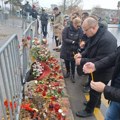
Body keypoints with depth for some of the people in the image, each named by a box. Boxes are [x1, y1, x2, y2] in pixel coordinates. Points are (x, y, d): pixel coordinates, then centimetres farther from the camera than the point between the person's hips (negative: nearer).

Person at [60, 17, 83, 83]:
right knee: (66, 62, 17)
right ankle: (68, 72, 41)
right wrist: (73, 42, -21)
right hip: (66, 50, 0)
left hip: (74, 50, 0)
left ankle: (73, 75, 26)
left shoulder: (80, 31, -10)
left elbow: (80, 41, -11)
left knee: (73, 63, 6)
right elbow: (64, 39, -19)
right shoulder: (66, 29, -15)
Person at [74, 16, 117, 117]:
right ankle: (95, 102, 52)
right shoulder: (95, 34, -5)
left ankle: (89, 110, 32)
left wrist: (82, 61, -28)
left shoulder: (107, 40, -35)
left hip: (102, 72, -8)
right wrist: (82, 54, -9)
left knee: (94, 91, 11)